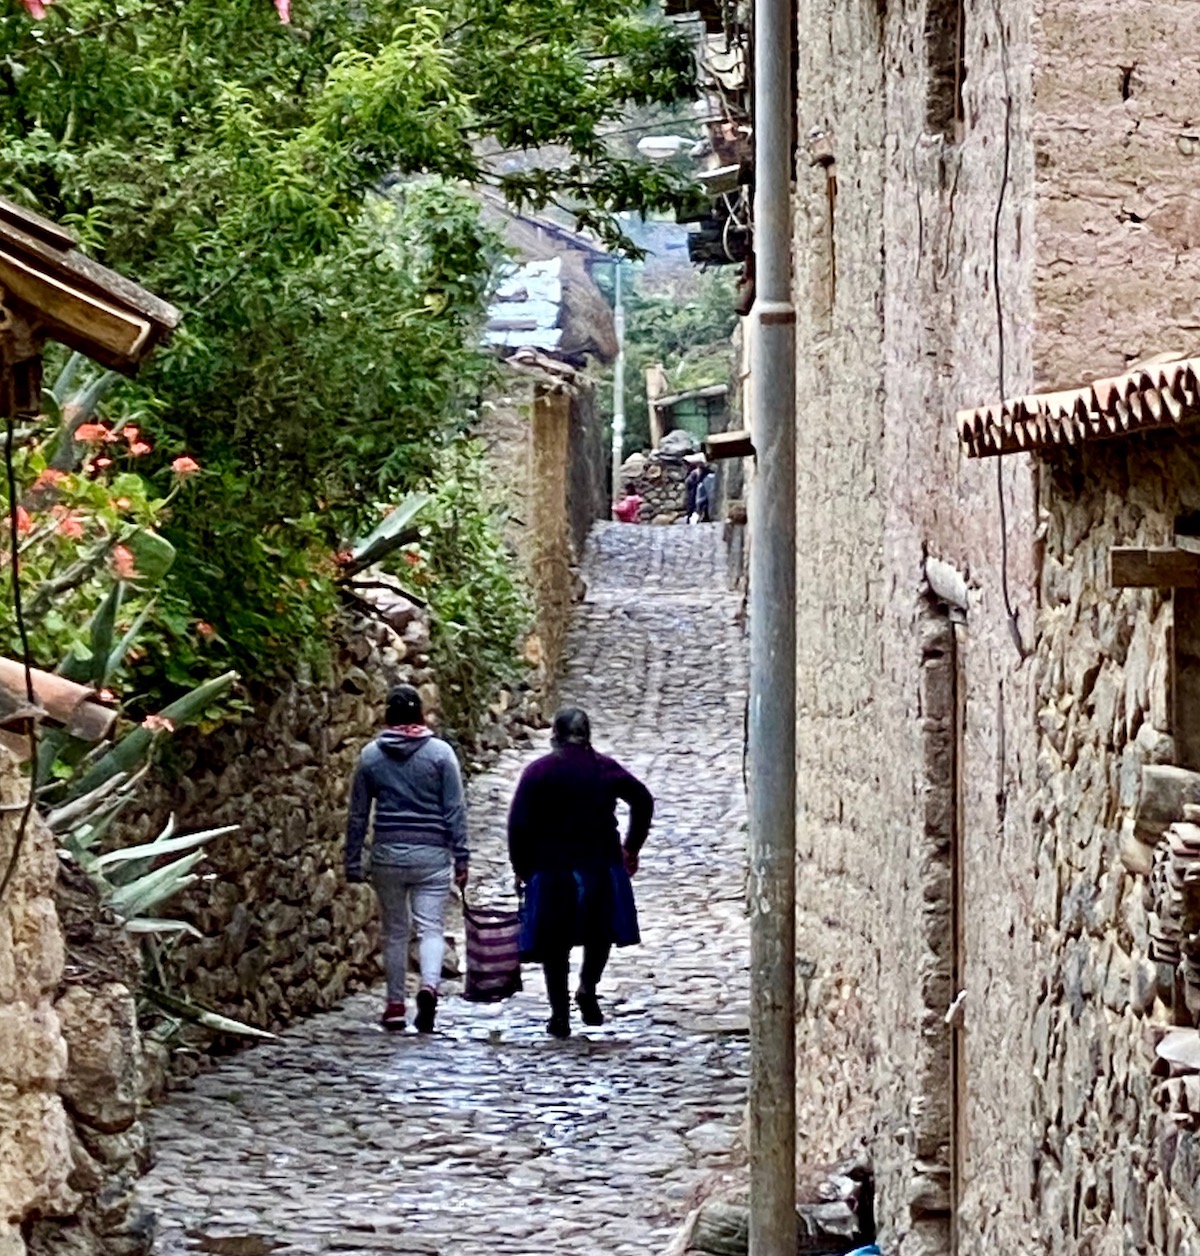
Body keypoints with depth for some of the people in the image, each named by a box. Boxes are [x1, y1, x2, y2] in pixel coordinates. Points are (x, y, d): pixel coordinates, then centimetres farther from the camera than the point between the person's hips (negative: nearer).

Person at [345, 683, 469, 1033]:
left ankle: (395, 1005, 15)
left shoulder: (371, 755, 3)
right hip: (431, 853, -2)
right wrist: (461, 857, 2)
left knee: (394, 931, 12)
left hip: (387, 854, 2)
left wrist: (353, 862, 12)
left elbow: (357, 814, 6)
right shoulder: (440, 753, -2)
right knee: (431, 928, -2)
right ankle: (429, 985, -26)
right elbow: (455, 810, -2)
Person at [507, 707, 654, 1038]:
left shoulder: (538, 772, -3)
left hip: (551, 867, -1)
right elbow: (643, 800, 10)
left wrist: (522, 868, 3)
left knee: (554, 943, 8)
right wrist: (631, 847, 19)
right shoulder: (605, 768, 4)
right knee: (600, 933, 19)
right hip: (601, 865, 1)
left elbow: (519, 825, -8)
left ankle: (560, 1014, 6)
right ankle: (588, 989, -2)